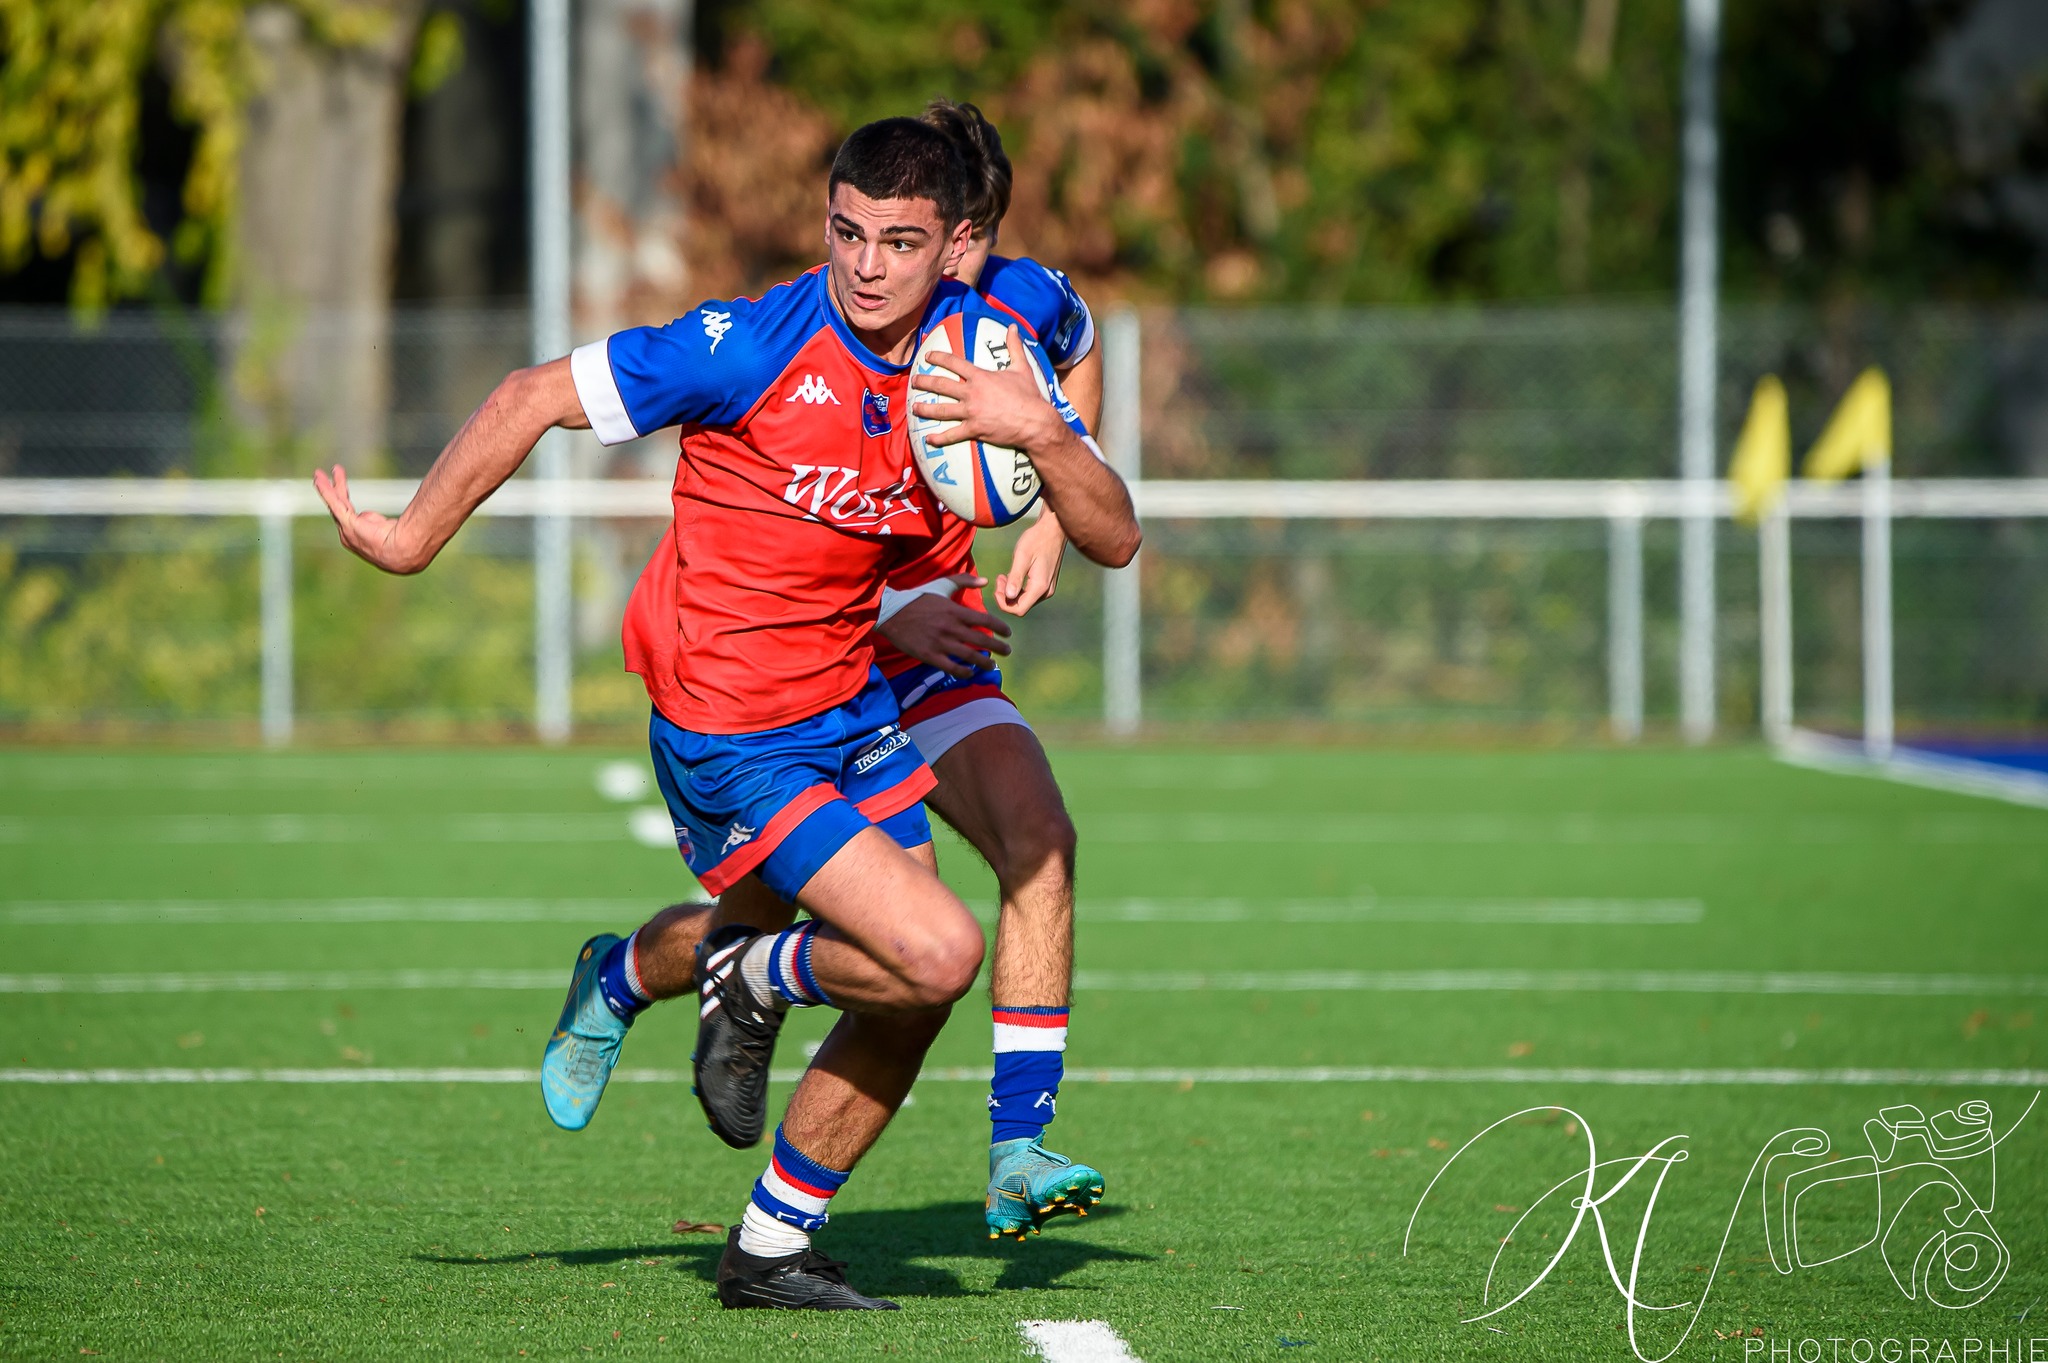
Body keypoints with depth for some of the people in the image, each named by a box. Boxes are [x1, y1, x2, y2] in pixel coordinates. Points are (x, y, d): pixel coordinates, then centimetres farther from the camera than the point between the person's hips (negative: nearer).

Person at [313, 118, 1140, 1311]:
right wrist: (415, 538, -8)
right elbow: (535, 397, -13)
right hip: (732, 740, -7)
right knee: (938, 953, -19)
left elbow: (1115, 539, -5)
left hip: (853, 707, 7)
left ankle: (772, 1248, 24)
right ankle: (753, 979, 12)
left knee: (911, 1007, 7)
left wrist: (1044, 433, -25)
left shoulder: (978, 357, -4)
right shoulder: (755, 347, -21)